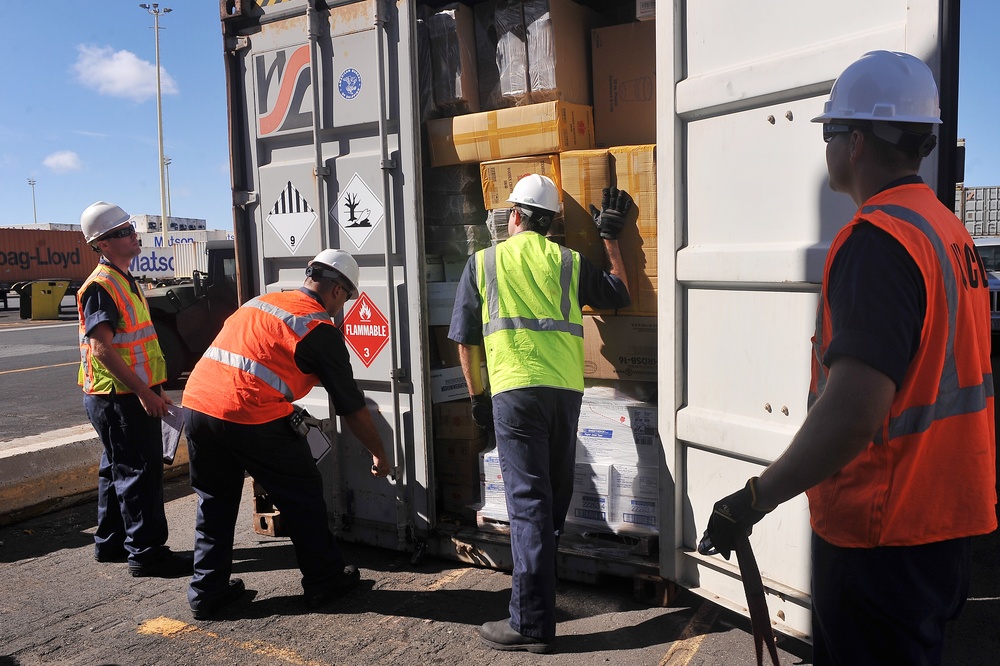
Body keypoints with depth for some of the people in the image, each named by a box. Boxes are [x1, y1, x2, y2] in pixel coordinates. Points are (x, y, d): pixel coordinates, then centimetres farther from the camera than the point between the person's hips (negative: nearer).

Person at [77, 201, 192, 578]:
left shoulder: (125, 281, 16)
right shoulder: (100, 287, -15)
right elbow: (102, 349, -22)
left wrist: (153, 389, 19)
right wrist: (143, 392, -23)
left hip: (132, 394, 10)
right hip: (117, 397, -10)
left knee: (119, 470, 17)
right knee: (139, 472, -6)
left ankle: (110, 543, 29)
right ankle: (146, 552, 2)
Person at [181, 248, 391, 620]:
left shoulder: (259, 303, 20)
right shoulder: (321, 331, 1)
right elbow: (352, 406, 5)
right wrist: (379, 455, 18)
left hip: (195, 404, 7)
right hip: (252, 419, -6)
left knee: (214, 503, 22)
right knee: (302, 496, 12)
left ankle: (207, 591, 29)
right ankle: (323, 581, 24)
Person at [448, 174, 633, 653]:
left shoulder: (482, 262, 9)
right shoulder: (570, 262, 12)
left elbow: (465, 339, 9)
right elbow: (620, 294, 26)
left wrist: (477, 394, 20)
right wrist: (611, 237, 32)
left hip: (515, 390, -3)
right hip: (566, 389, 3)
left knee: (528, 503, -4)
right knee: (555, 497, 17)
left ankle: (531, 623, -2)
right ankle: (541, 591, 34)